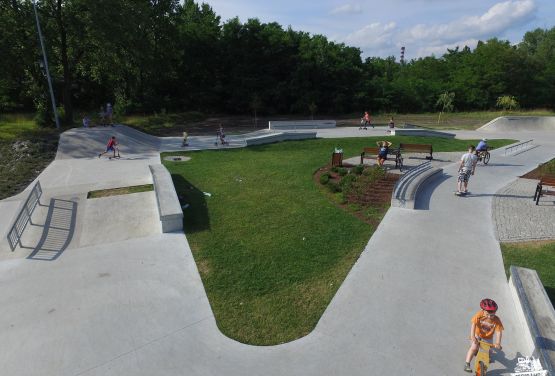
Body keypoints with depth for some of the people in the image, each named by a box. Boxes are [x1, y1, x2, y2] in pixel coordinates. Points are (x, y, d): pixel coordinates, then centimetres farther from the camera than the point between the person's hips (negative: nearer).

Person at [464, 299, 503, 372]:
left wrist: (497, 343, -38)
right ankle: (467, 364, -12)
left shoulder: (497, 320, -24)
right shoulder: (479, 315, -29)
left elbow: (499, 332, -25)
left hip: (488, 337, 3)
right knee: (473, 348, -20)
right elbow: (473, 324, -33)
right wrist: (472, 336, -42)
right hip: (477, 334, -2)